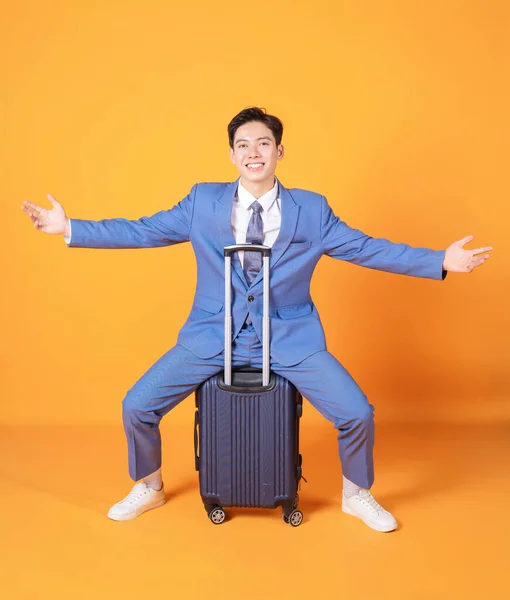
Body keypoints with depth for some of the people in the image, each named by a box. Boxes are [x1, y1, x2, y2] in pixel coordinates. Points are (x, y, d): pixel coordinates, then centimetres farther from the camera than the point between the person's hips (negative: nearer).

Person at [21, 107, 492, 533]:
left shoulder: (312, 209, 1)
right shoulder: (202, 202, 2)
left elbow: (365, 247, 0)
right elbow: (142, 231, 4)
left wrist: (440, 261, -7)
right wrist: (70, 228, 0)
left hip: (290, 338, 0)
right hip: (213, 336, 1)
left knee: (357, 413, -13)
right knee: (137, 406, -6)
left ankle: (357, 495, 20)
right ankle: (148, 488, 26)